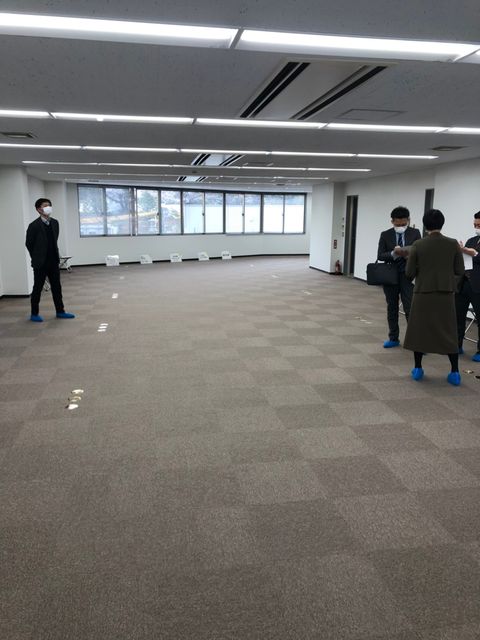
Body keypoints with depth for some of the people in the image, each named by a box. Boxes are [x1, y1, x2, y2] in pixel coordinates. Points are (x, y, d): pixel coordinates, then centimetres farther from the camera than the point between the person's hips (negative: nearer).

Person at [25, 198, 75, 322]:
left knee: (57, 287, 9)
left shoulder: (55, 223, 5)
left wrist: (56, 256, 13)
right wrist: (37, 258, 4)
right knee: (37, 288, 4)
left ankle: (60, 311, 19)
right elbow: (29, 244, -4)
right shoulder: (34, 225, -12)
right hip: (40, 263, -5)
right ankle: (34, 314, 15)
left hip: (53, 261, 5)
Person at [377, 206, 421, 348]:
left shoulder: (415, 233, 1)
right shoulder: (385, 235, 2)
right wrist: (394, 253, -21)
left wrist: (408, 253, -23)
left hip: (407, 276, -2)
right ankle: (393, 338, 23)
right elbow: (380, 256, -3)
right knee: (392, 308, 11)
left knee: (410, 309, -7)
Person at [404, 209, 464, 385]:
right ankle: (455, 372, 10)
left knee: (419, 329, 12)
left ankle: (417, 369, 16)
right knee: (448, 332, 9)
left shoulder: (418, 245, -8)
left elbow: (409, 273, -6)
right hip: (446, 294, 1)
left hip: (423, 293, -1)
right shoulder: (453, 244, -5)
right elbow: (460, 270, -1)